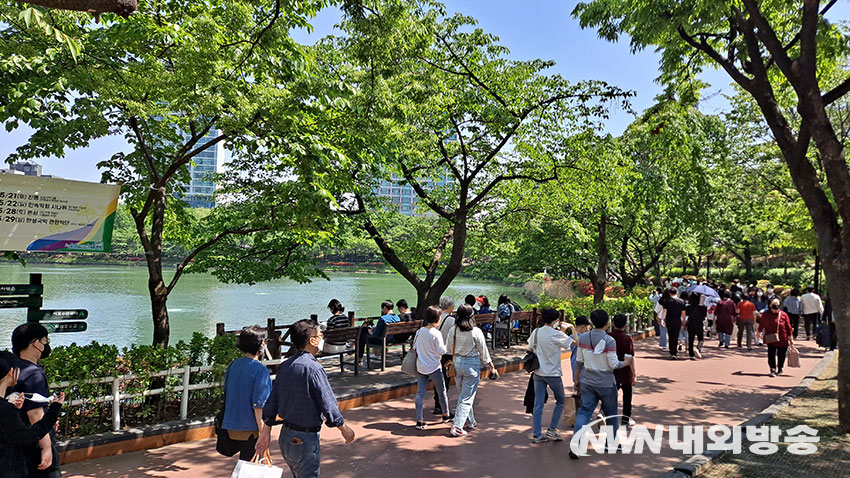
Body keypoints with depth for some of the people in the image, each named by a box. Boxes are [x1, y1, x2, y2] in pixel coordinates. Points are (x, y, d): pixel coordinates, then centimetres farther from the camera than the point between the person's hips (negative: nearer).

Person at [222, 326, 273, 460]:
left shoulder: (233, 365, 4)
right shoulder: (260, 370, -18)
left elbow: (226, 393, 14)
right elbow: (258, 405, -20)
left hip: (232, 425, 7)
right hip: (250, 428, -7)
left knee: (243, 460, 20)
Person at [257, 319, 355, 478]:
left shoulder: (285, 366, 2)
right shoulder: (313, 368, -22)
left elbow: (272, 402, 8)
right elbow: (329, 406, -19)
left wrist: (266, 432, 18)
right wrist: (345, 429, -5)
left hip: (285, 436, 8)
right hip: (305, 439, -8)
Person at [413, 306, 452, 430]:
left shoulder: (420, 331, 0)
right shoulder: (436, 333, -17)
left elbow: (414, 346, 6)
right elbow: (441, 351, -16)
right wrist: (447, 345, 2)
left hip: (421, 367, 5)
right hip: (434, 367, -5)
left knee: (420, 393, 6)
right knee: (442, 391, 15)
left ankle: (419, 420, 4)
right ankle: (446, 415, 32)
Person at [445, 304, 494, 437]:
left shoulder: (453, 330, -5)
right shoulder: (476, 332, -15)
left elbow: (448, 349, 6)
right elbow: (483, 350, -5)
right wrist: (489, 363, 11)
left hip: (457, 362, 5)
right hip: (472, 364, -4)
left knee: (462, 394, 20)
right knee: (467, 397, 2)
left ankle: (470, 421, 34)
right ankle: (457, 427, 0)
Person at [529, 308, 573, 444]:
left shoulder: (536, 332, 1)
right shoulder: (557, 334, -16)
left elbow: (530, 348, 10)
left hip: (538, 373, 5)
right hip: (553, 374, -5)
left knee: (538, 404, 7)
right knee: (560, 401, 16)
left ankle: (537, 435, 8)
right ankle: (552, 430, 14)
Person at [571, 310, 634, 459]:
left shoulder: (583, 338, -3)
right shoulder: (609, 340, -16)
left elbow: (579, 361, 2)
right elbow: (613, 364, -14)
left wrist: (577, 378, 13)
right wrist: (627, 362, 5)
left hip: (587, 382, 3)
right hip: (606, 383, -3)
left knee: (584, 412, 4)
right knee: (611, 413, 17)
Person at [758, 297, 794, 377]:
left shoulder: (783, 315, -5)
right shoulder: (765, 314, -3)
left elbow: (788, 327, 1)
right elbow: (762, 324, 12)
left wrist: (790, 338, 2)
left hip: (782, 340, 0)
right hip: (771, 339, 0)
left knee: (781, 355, 12)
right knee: (771, 355, -7)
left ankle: (780, 369, 32)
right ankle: (772, 370, -4)